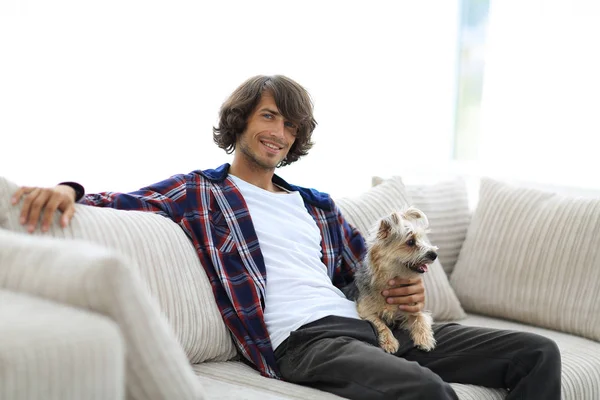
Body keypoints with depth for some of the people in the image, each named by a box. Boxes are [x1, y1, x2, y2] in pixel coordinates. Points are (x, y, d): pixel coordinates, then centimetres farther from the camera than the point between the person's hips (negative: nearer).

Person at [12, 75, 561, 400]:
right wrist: (68, 192, -26)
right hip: (300, 340, -7)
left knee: (537, 353, -3)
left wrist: (410, 288, 9)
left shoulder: (316, 204, 26)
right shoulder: (198, 192, 10)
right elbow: (118, 203, -4)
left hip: (369, 326, 7)